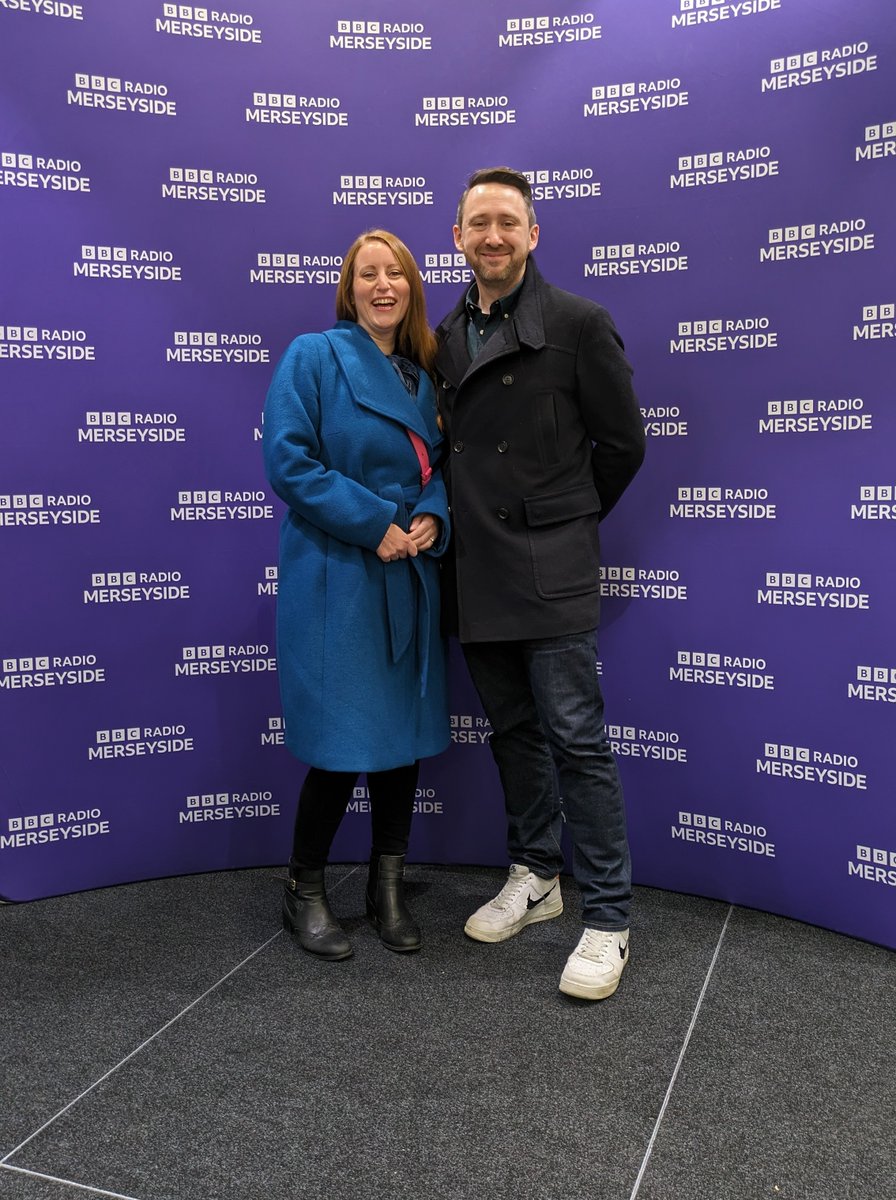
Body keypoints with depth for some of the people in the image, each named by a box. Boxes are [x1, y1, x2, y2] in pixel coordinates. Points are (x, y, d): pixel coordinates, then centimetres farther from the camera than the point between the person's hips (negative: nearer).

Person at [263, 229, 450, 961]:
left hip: (409, 578, 6)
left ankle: (389, 889, 27)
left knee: (406, 733, 9)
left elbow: (439, 463, 15)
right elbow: (290, 461, -13)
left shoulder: (422, 373, 14)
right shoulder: (312, 358, -3)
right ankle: (304, 892, 20)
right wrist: (375, 525, -17)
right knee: (341, 742, -4)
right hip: (335, 578, -6)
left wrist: (432, 519, -6)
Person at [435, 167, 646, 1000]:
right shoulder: (445, 337, 12)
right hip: (475, 574, 5)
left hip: (550, 572, -5)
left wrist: (567, 521, 7)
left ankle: (607, 919, 8)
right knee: (512, 732, 15)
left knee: (576, 740, -4)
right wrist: (465, 523, 10)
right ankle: (534, 877, 31)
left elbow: (622, 442, 0)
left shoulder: (578, 324, -3)